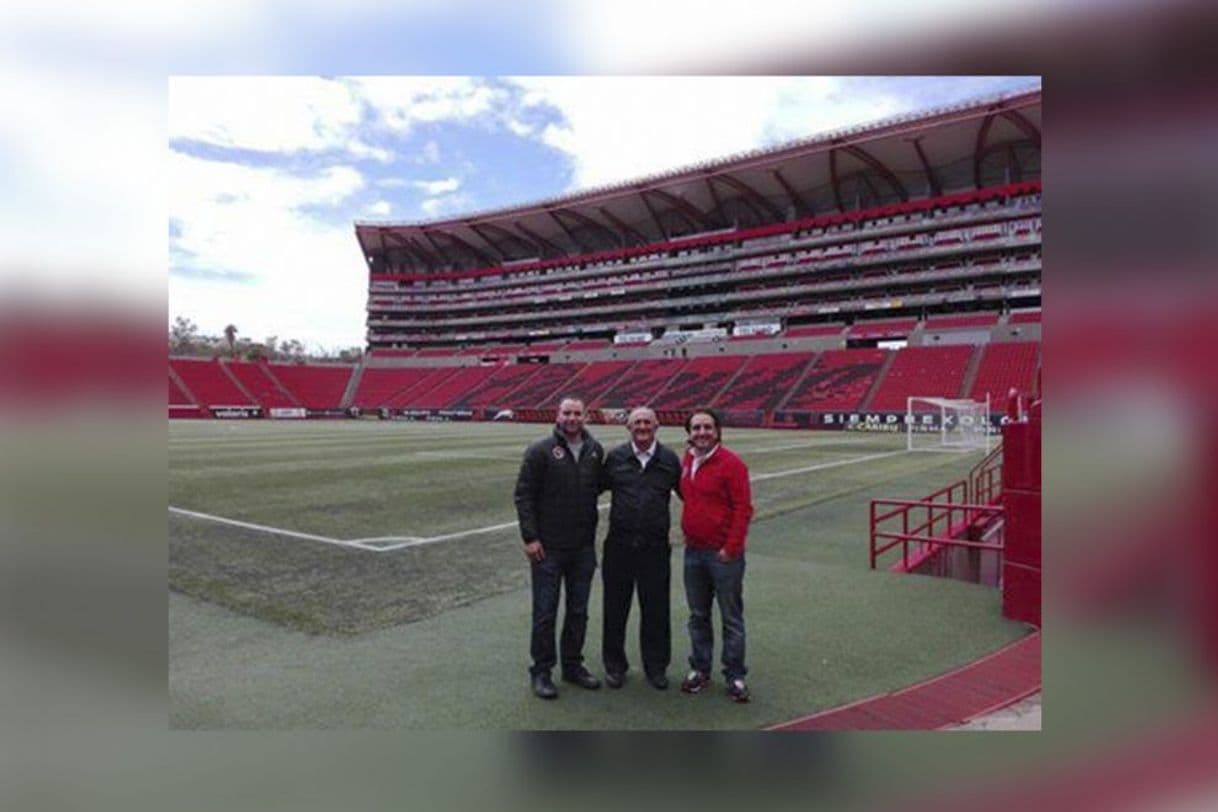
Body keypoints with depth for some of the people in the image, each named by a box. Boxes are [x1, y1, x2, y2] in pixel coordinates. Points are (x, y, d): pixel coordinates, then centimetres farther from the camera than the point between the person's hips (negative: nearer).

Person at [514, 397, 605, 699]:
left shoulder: (595, 450, 4)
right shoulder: (541, 451, -9)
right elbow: (523, 495, -8)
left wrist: (592, 532, 10)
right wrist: (530, 537, -13)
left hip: (583, 547, 5)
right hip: (548, 548, -4)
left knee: (579, 611, 14)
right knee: (545, 612, 4)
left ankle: (573, 665, 29)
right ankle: (541, 671, 18)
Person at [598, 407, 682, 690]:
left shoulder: (669, 460, 3)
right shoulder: (615, 458, 3)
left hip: (655, 547, 0)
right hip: (619, 546, 1)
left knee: (656, 610, 7)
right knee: (615, 608, 9)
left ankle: (656, 667, 25)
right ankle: (614, 665, 26)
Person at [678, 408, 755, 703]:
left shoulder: (731, 463, -13)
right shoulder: (687, 460, 7)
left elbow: (743, 509, -14)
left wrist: (730, 548, -16)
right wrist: (688, 533, 14)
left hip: (723, 554, -6)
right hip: (693, 551, 6)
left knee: (731, 618, 5)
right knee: (698, 615, 15)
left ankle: (735, 677, 17)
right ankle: (700, 670, 29)